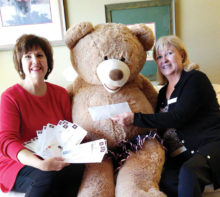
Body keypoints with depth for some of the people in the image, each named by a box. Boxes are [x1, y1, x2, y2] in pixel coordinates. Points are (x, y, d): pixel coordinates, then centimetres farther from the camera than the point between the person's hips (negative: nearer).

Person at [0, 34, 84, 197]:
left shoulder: (61, 94, 8)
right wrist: (40, 163, -34)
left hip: (56, 162, 4)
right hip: (17, 164, -4)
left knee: (79, 168, -27)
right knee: (47, 177, -34)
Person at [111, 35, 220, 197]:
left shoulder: (195, 79, -8)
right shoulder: (163, 92, 13)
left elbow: (177, 118, -22)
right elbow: (161, 129, 14)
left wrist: (134, 118, -25)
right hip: (190, 151, 6)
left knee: (188, 172, -35)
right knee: (162, 177, -21)